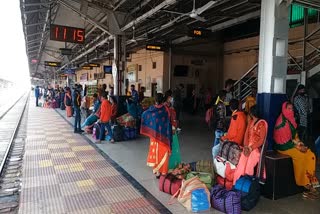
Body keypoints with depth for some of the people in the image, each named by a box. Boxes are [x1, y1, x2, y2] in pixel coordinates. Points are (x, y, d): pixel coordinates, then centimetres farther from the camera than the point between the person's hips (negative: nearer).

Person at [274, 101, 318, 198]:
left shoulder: (291, 119, 11)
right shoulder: (281, 122, -16)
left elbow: (295, 134, 17)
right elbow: (282, 139, -19)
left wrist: (298, 142, -2)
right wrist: (297, 146, -17)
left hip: (293, 144, 8)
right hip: (284, 146, -8)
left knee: (311, 155, -10)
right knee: (301, 156, -23)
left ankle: (310, 179, -6)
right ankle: (304, 182, -8)